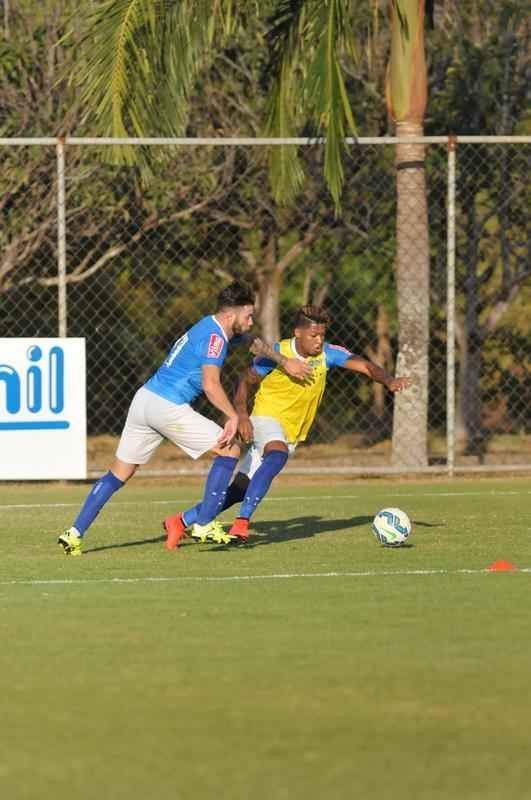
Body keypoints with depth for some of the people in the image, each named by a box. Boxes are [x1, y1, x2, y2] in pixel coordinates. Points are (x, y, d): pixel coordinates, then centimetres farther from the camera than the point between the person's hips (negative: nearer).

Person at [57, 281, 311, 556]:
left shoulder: (211, 326, 19)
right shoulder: (214, 337, -11)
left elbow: (254, 343, 38)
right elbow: (211, 384, -24)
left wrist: (283, 361, 43)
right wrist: (233, 416, -16)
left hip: (144, 397, 9)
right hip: (168, 407, -9)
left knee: (118, 474, 12)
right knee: (230, 450, -1)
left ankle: (74, 533, 6)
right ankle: (203, 526, -4)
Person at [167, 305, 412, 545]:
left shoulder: (327, 353, -9)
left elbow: (365, 366, -19)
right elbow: (246, 382, -3)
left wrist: (389, 380, -38)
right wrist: (241, 414, -18)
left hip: (292, 433, 4)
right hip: (267, 418, -4)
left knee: (241, 487, 1)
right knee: (278, 454, -37)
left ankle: (186, 520, 16)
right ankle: (241, 522, -40)